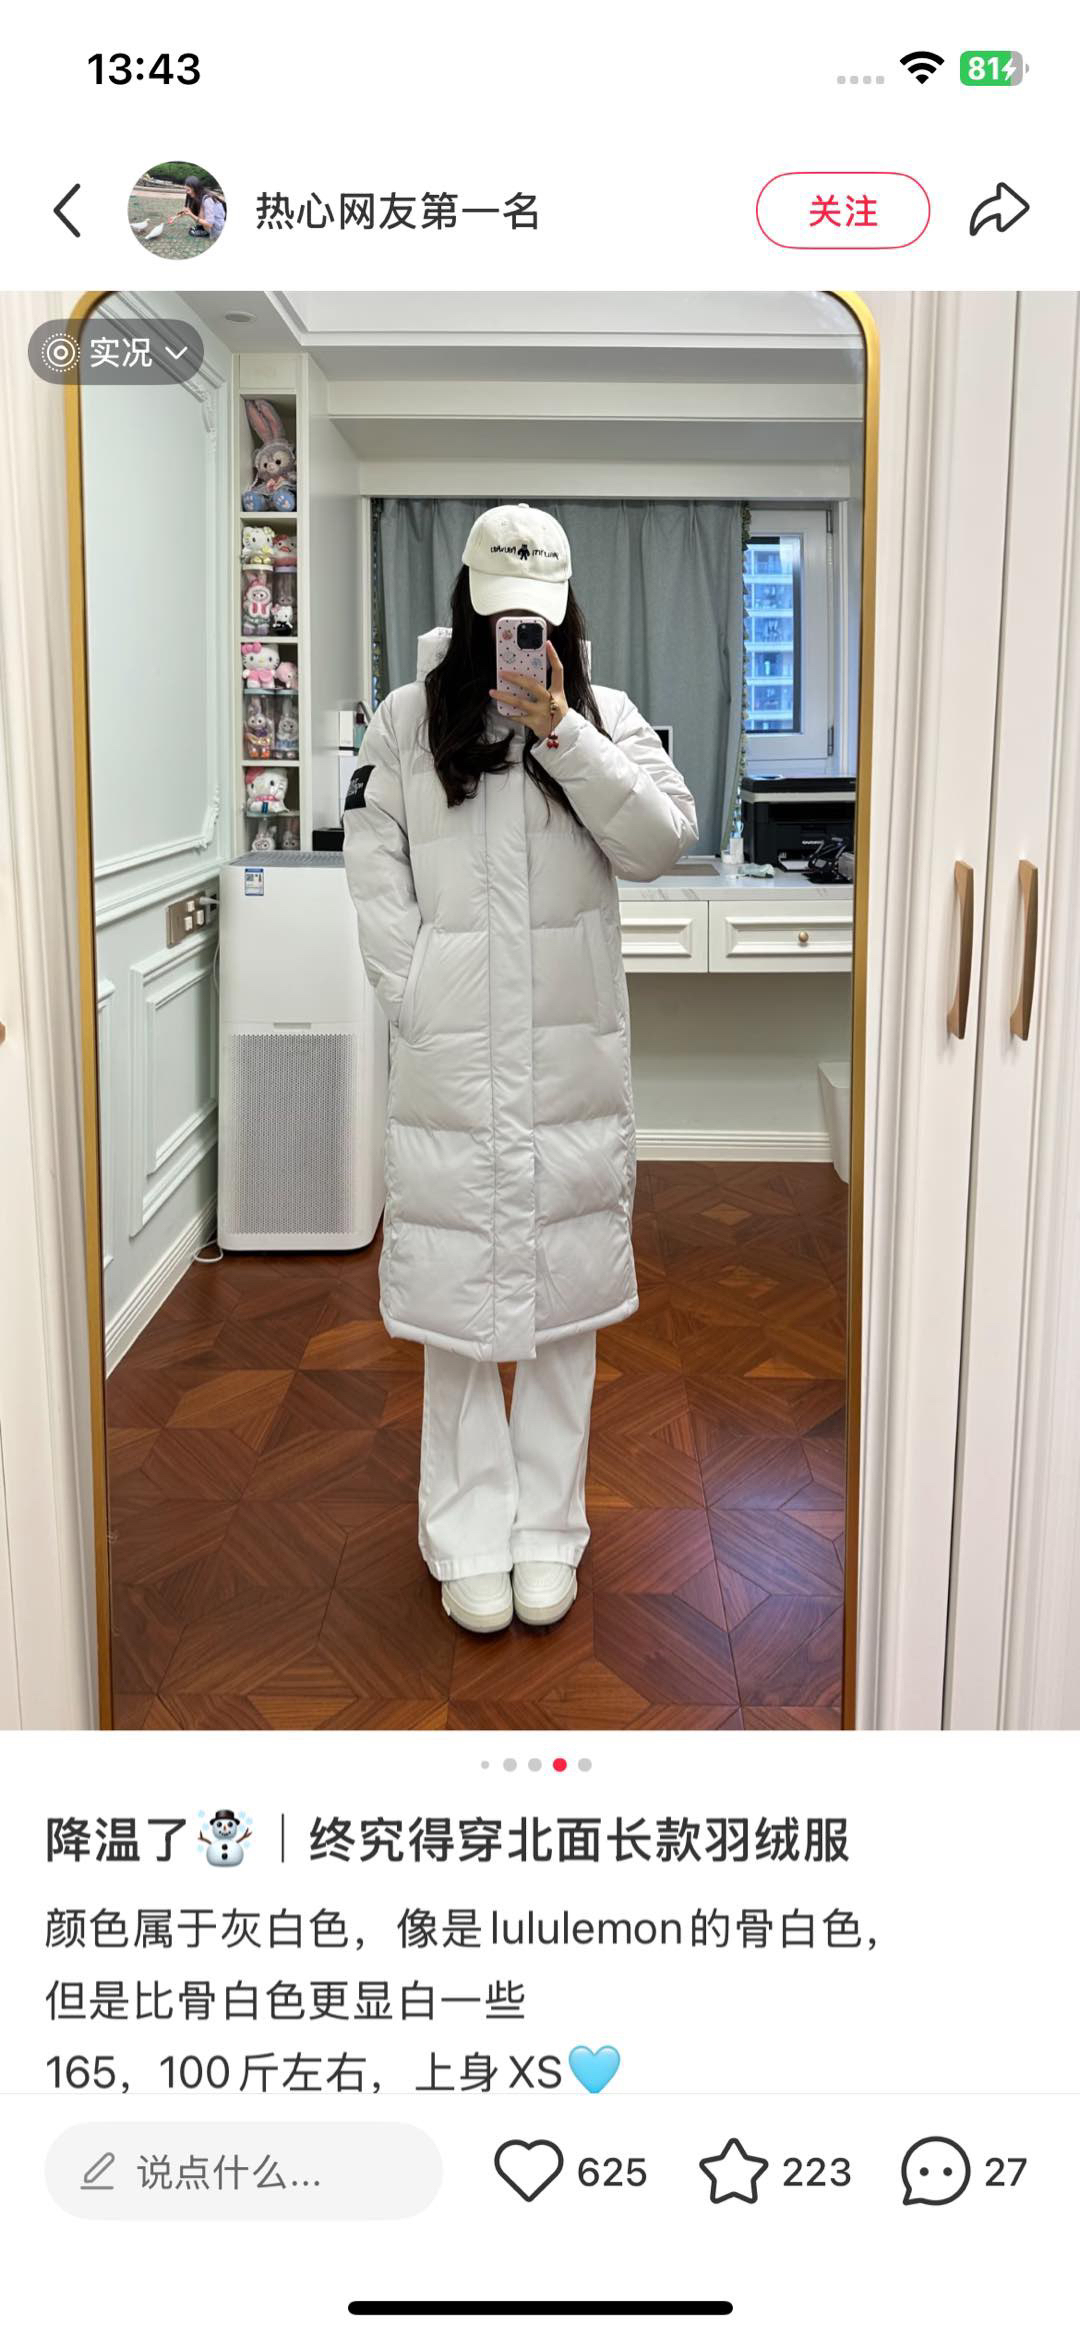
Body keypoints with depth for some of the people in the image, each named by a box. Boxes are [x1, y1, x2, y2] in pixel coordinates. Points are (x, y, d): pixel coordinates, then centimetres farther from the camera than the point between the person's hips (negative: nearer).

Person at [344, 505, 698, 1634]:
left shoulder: (605, 716, 5)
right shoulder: (408, 721, 4)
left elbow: (661, 840, -8)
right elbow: (376, 872, 3)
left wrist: (563, 734, -17)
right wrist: (415, 1000, -5)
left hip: (573, 1057, 1)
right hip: (449, 1063, -1)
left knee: (566, 1294, 6)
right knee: (453, 1293, 3)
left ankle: (547, 1533, 19)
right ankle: (470, 1542, 16)